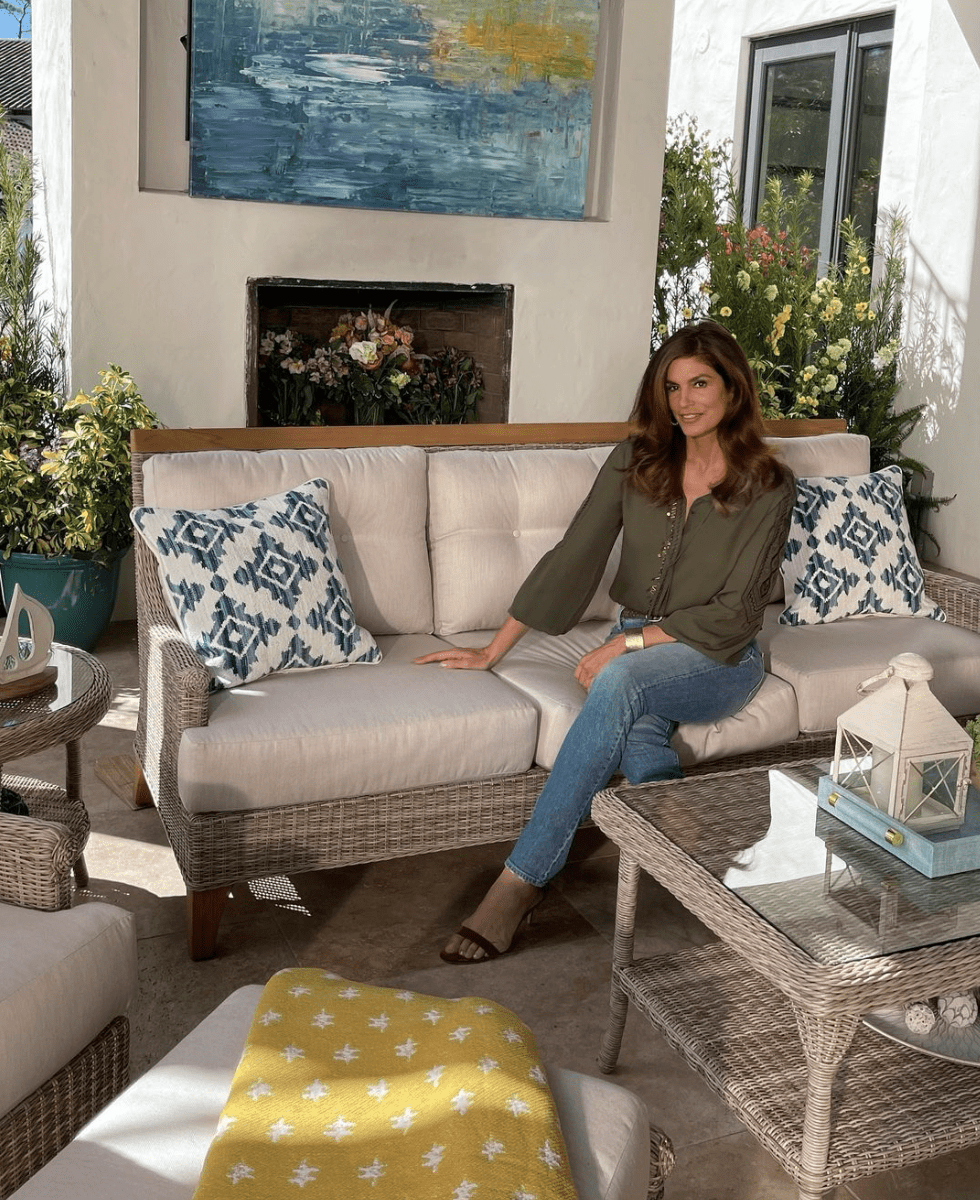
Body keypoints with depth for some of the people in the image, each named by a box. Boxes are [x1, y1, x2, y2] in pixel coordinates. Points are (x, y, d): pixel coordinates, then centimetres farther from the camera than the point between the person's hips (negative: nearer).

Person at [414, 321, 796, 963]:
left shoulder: (768, 487, -6)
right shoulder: (635, 462, 4)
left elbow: (735, 614, -11)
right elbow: (571, 558, 4)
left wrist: (628, 643, -20)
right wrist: (493, 651, 1)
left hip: (720, 659, -3)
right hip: (636, 649, 3)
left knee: (622, 683, -36)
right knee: (638, 733, -36)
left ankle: (522, 880, -33)